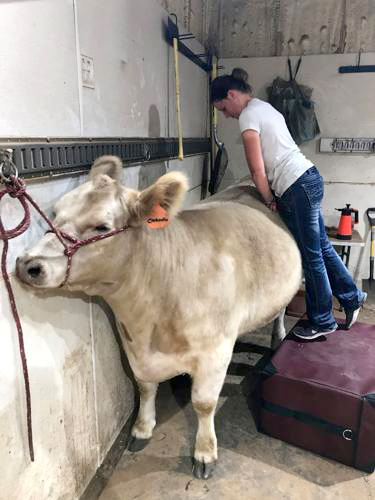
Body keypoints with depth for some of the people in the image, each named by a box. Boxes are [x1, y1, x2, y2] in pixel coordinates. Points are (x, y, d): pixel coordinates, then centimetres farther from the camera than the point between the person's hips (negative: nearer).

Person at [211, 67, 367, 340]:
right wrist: (275, 197, 15)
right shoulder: (264, 106, 18)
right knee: (321, 247, 19)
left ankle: (323, 322, 20)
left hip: (298, 188, -9)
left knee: (311, 257, 3)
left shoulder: (248, 115, -11)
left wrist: (270, 201, -1)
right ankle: (352, 297, 35)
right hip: (308, 179, 9)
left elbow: (258, 171, -14)